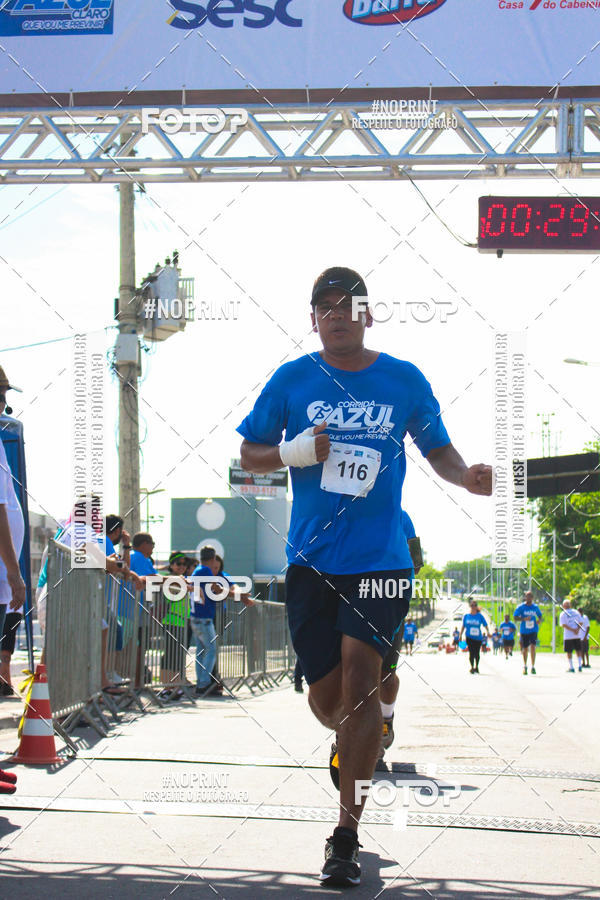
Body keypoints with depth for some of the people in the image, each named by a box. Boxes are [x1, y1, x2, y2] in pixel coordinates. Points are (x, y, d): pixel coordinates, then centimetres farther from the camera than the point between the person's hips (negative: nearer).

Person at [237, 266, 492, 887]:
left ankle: (346, 832, -9)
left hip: (380, 558, -1)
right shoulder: (292, 380, 4)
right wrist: (294, 451, -11)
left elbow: (436, 447, 15)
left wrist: (466, 477, -6)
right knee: (325, 699, 4)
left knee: (358, 680, -14)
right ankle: (366, 749, 41)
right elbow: (249, 455, 10)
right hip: (312, 559, 2)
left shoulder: (405, 381, 4)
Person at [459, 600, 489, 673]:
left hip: (478, 637, 1)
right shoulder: (466, 616, 3)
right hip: (469, 637, -1)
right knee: (471, 652, -12)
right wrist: (460, 635, 9)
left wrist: (488, 632, -14)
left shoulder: (480, 616, -1)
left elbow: (485, 625, 1)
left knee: (477, 653, 10)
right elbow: (463, 626, 11)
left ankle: (476, 667, 29)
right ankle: (472, 668, -7)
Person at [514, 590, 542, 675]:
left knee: (533, 647, -16)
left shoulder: (535, 607, 4)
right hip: (524, 631, 0)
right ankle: (525, 666, 29)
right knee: (525, 649, 9)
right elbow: (515, 618, -7)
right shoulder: (521, 607, -4)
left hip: (533, 630, 0)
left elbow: (540, 615, 20)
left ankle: (533, 667, -13)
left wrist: (539, 620, -2)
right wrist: (524, 619, -23)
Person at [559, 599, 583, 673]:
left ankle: (571, 667, 3)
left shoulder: (563, 614, -3)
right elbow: (581, 623, 3)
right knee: (578, 650, 15)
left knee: (569, 651, 4)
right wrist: (577, 629, -9)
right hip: (577, 635, 3)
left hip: (568, 636, -3)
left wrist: (572, 630, -15)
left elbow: (563, 625, -13)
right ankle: (580, 665, 8)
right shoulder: (576, 612, 9)